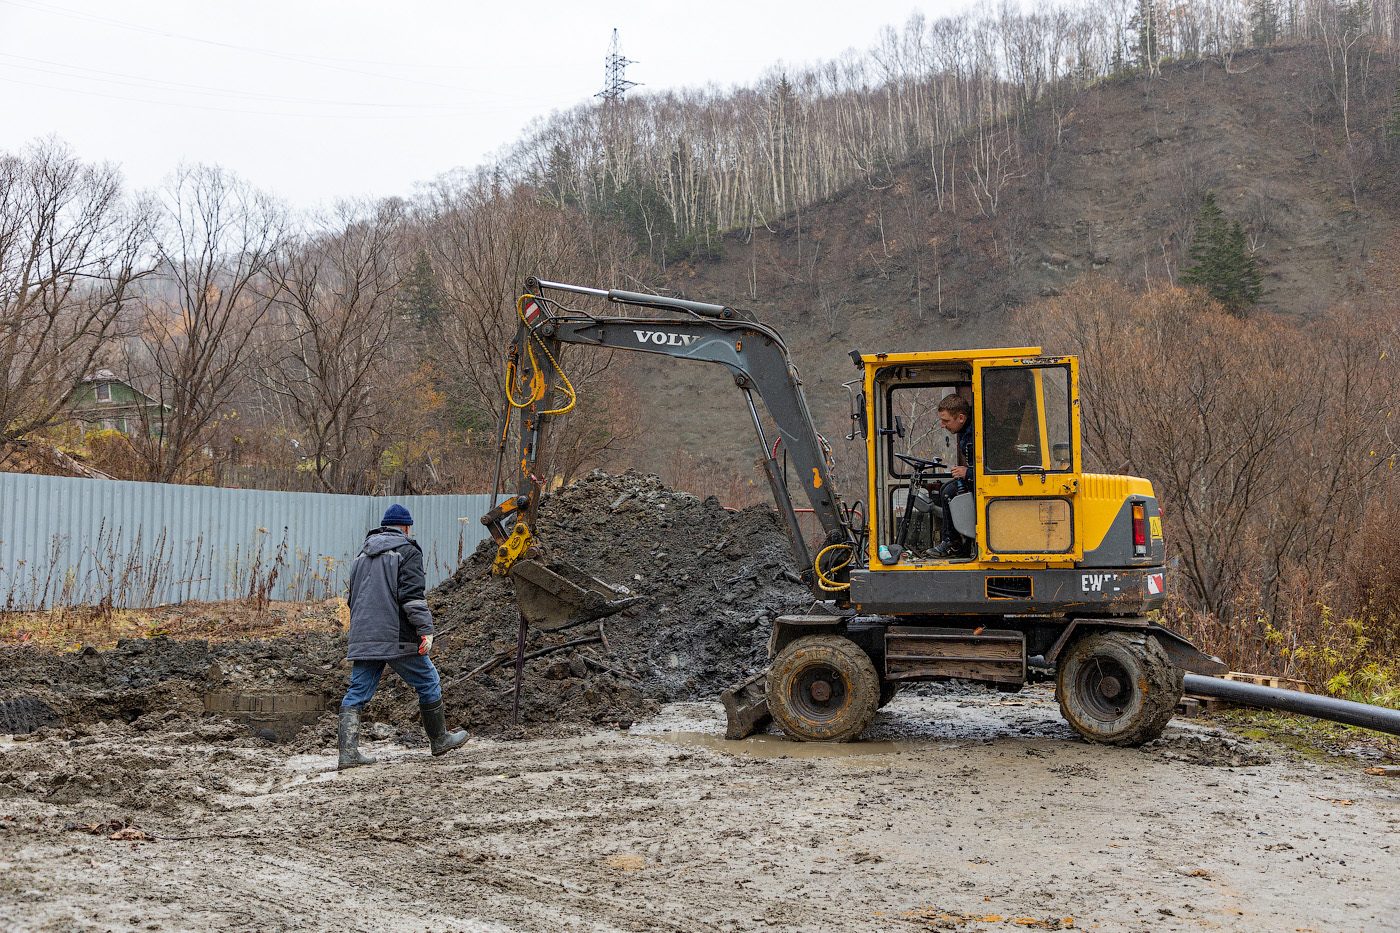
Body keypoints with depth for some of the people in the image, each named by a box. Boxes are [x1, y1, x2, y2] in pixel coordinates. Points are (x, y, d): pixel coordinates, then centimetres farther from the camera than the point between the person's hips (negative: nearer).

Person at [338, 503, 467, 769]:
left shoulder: (363, 555, 21)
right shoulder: (407, 551, -2)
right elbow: (412, 595, -15)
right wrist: (425, 630, -17)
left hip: (363, 638, 6)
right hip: (398, 637, -6)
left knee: (357, 692, 3)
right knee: (428, 684, 9)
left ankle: (348, 751, -8)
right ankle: (439, 740, 19)